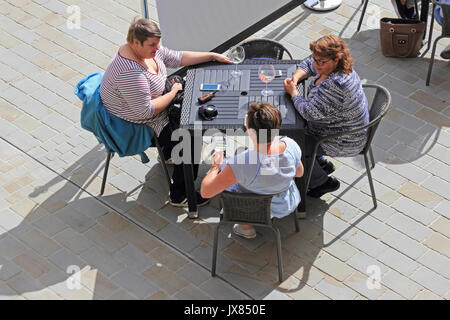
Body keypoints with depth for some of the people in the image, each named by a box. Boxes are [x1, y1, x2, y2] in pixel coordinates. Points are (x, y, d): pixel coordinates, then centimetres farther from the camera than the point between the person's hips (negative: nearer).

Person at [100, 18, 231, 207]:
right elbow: (147, 111, -34)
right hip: (138, 128, -10)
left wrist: (212, 56, 2)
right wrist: (173, 92, -21)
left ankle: (168, 153, 42)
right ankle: (179, 196, -1)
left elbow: (177, 58, 6)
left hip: (154, 106, 10)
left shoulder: (149, 49, -7)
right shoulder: (129, 73, -36)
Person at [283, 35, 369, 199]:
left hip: (343, 142, -10)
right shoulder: (330, 67, -6)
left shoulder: (336, 85, -37)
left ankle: (322, 182, 12)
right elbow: (308, 64, 14)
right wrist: (295, 78, -7)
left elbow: (309, 112, -34)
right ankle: (321, 163, 27)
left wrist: (293, 92, -17)